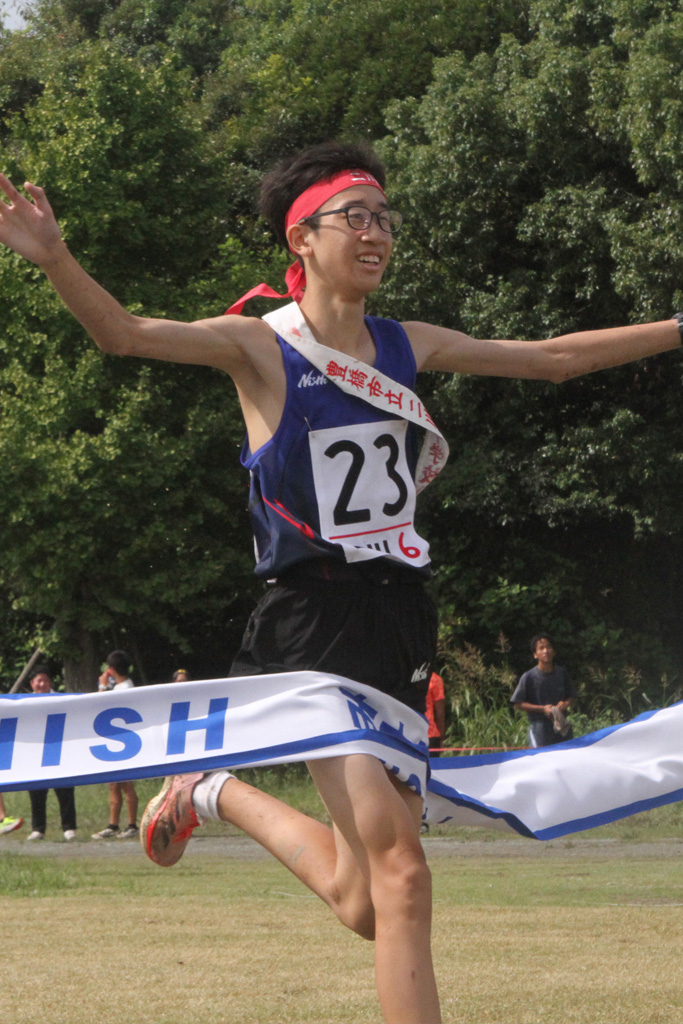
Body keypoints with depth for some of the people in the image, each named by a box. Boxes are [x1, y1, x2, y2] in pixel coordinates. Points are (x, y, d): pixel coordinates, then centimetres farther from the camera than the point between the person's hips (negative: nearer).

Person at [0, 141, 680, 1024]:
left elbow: (554, 358, 21)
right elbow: (124, 333, -19)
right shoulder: (262, 346, -4)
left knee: (363, 902, 9)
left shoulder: (406, 347, 13)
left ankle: (218, 795, 33)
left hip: (398, 619, 6)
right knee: (398, 873, -16)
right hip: (315, 622, -6)